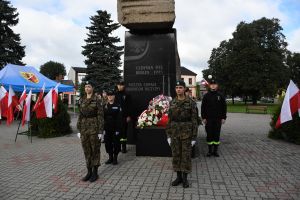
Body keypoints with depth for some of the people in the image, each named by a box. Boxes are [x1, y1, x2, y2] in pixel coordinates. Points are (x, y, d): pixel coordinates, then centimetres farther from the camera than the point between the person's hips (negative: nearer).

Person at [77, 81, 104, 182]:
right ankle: (89, 171, 24)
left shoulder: (97, 100, -7)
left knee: (95, 150, 5)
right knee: (86, 150, 11)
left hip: (94, 128, -5)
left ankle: (95, 172, 17)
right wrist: (79, 129, 10)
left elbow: (100, 116, -8)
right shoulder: (81, 100, 9)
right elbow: (80, 116, 12)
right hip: (84, 128, 5)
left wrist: (100, 131, -12)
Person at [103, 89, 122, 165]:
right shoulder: (105, 106, 7)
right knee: (108, 142, 9)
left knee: (116, 143, 4)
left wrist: (118, 129, -13)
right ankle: (110, 157, 23)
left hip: (115, 128, -3)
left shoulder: (117, 106, -4)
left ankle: (115, 158, 17)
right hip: (107, 128, 4)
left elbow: (119, 119, -7)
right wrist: (103, 128, 0)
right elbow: (102, 118, 7)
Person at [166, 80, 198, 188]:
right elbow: (170, 119, 7)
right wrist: (168, 135, 5)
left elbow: (194, 120, -6)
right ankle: (179, 177, 23)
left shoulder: (191, 103, -7)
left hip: (187, 133, -3)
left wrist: (194, 137, -8)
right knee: (176, 155, 8)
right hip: (175, 133, 3)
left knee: (186, 155, 3)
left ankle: (185, 178, 19)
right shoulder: (172, 103, 4)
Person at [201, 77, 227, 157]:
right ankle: (210, 151, 16)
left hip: (218, 119, 1)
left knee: (217, 135, 6)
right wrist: (203, 117, -4)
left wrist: (223, 117, 1)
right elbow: (203, 107, 2)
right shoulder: (206, 96, 3)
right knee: (209, 135, 4)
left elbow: (224, 107, 6)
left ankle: (215, 151, 16)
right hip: (208, 119, 0)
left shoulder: (220, 95, 4)